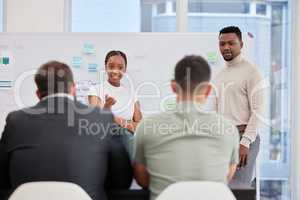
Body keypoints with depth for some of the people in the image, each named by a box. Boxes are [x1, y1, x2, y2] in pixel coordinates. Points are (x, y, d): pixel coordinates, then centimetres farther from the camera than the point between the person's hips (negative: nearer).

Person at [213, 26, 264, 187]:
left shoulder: (250, 71, -5)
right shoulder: (219, 75, 16)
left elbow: (257, 110, -12)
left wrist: (245, 142, -18)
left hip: (242, 136, -7)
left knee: (237, 189, -10)